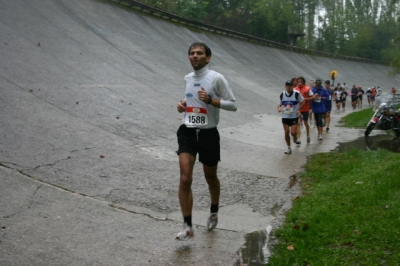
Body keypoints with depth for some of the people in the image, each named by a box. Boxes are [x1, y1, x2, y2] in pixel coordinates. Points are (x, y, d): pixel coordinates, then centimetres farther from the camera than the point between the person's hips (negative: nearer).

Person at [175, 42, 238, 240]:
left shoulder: (216, 78, -8)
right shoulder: (187, 78, 10)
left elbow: (233, 105, -8)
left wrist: (210, 100, -21)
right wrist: (183, 106, 6)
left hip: (208, 133, -3)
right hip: (187, 132, 3)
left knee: (210, 177, 15)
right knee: (185, 179, -12)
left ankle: (214, 213, 43)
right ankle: (187, 227, -8)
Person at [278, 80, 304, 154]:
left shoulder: (296, 93, -11)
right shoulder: (282, 94, -1)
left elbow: (302, 101, 3)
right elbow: (280, 103, 12)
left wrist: (298, 109, -10)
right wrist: (279, 108, -11)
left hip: (294, 116, -3)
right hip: (285, 116, 3)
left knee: (293, 133, -10)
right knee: (286, 132, 1)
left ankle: (295, 136, 29)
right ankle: (289, 148, 16)